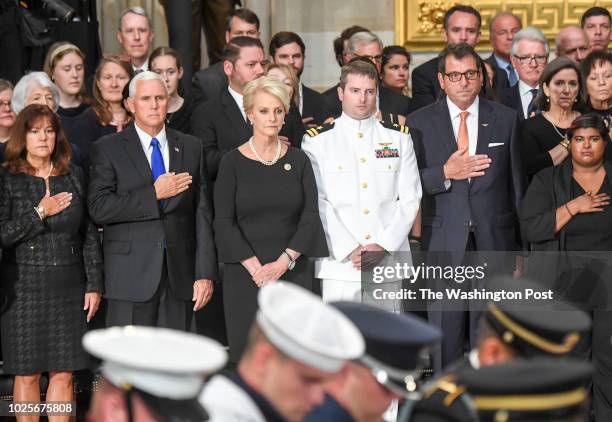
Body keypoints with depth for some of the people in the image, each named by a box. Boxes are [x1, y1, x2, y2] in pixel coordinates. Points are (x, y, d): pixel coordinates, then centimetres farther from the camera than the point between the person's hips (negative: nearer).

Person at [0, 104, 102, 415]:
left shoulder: (74, 177, 9)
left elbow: (90, 235, 10)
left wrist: (94, 285, 5)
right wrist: (40, 213, -11)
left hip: (68, 285, 3)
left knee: (63, 373, 2)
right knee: (27, 374, 0)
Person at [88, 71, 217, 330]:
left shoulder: (191, 148, 12)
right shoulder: (108, 149, 3)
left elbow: (202, 214, 8)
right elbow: (98, 208, -9)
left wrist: (205, 273, 2)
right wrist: (154, 194, -12)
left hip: (179, 275, 3)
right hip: (130, 277, -3)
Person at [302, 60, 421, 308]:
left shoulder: (398, 137, 12)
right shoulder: (316, 141, 5)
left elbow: (410, 199, 6)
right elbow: (318, 203, -2)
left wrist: (384, 246, -6)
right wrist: (349, 250, -11)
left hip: (388, 261, 2)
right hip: (339, 264, -2)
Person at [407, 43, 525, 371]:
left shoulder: (506, 119, 7)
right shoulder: (419, 122, 4)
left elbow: (516, 184, 8)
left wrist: (519, 248, 7)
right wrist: (445, 172, -17)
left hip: (494, 239, 1)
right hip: (443, 243, -1)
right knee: (445, 335, 3)